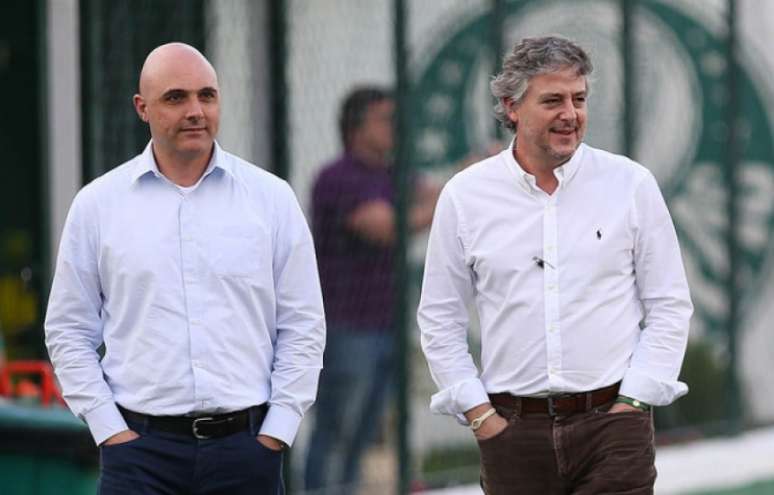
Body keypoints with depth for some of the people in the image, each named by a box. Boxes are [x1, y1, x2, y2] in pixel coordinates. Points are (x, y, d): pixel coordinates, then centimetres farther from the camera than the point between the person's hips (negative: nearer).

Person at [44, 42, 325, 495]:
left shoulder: (271, 198, 6)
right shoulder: (98, 204, 5)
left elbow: (302, 327, 7)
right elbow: (69, 331, 7)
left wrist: (276, 432, -1)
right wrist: (110, 430, -1)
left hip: (246, 444, 1)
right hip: (140, 447, -1)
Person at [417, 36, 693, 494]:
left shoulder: (631, 185, 3)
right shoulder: (465, 195, 5)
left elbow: (670, 307, 5)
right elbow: (440, 319, 9)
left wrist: (632, 402, -4)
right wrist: (479, 414, 1)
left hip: (613, 423, -1)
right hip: (512, 431, 1)